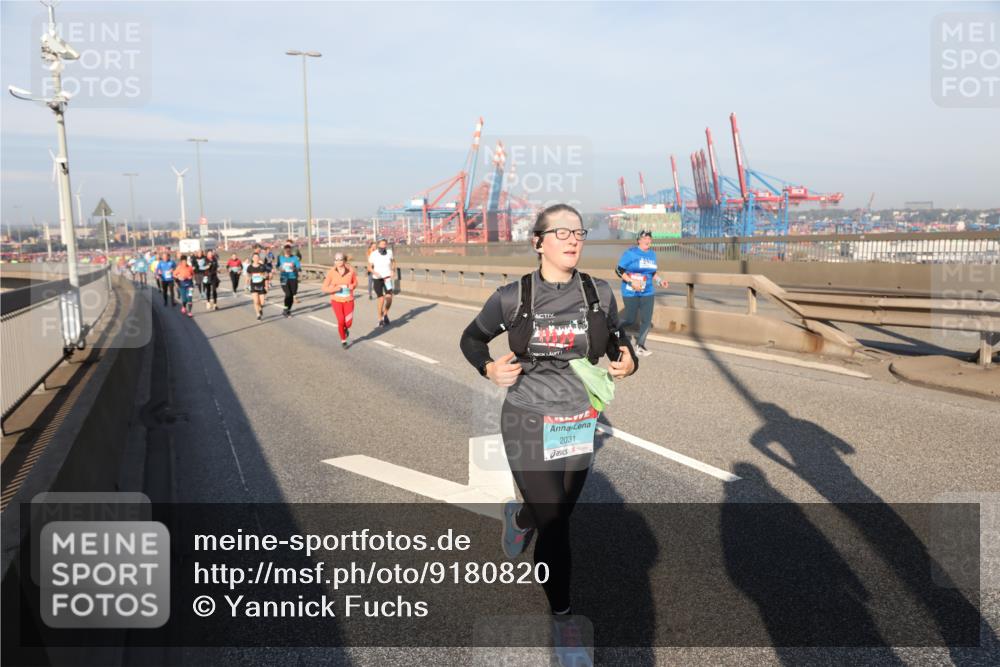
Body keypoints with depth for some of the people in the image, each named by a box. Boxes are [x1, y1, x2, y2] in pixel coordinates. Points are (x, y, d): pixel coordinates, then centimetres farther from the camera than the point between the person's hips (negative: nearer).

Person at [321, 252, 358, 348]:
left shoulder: (350, 270, -8)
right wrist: (334, 289, -26)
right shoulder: (331, 273, -10)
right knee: (341, 321, -10)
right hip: (336, 300, -1)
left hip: (348, 300, 1)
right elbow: (324, 288, -7)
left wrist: (352, 286, -14)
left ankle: (346, 328, 37)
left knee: (348, 323, -4)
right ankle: (343, 340, 18)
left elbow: (355, 282, 8)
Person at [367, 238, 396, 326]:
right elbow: (369, 267, -2)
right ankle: (380, 320, 14)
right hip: (377, 279, -2)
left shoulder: (389, 252, -6)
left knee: (389, 298, -14)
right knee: (381, 299, -5)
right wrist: (375, 272, -21)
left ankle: (385, 314, 14)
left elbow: (393, 260, 15)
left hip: (387, 278, 2)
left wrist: (393, 270, 1)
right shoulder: (373, 255, -12)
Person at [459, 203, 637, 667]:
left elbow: (616, 340, 14)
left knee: (558, 512, 19)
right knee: (554, 525, -3)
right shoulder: (512, 297, -9)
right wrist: (488, 367, -13)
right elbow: (470, 339, 6)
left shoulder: (599, 293, -3)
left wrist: (627, 361, -8)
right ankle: (563, 620, 22)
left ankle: (518, 516, 57)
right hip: (529, 427, -3)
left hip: (581, 426, 4)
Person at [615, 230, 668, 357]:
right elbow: (618, 270, -12)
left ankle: (639, 346, 14)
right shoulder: (630, 253, -11)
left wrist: (659, 281, 5)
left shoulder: (652, 254, 9)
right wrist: (631, 281, -21)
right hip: (631, 293, -5)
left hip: (648, 293, 5)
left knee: (647, 320, 0)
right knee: (630, 320, 1)